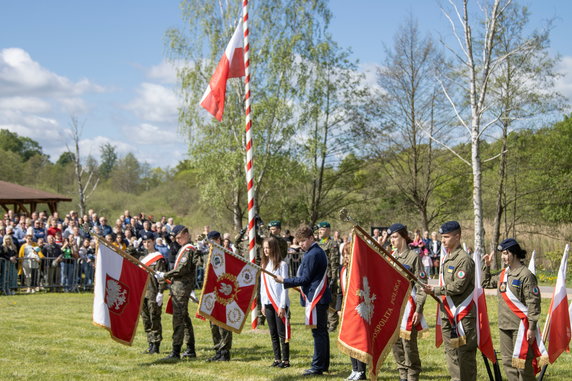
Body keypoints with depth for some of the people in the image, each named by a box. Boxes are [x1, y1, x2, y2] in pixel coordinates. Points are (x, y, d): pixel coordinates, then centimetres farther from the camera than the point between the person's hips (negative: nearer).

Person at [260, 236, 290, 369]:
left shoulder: (282, 265, -8)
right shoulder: (264, 264, 12)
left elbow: (284, 286, -10)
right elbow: (263, 285, 14)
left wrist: (282, 306, -14)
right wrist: (263, 304, 10)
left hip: (279, 303, -6)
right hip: (268, 303, 6)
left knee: (282, 333, -3)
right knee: (273, 333, 9)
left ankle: (285, 360, 1)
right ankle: (277, 359, 14)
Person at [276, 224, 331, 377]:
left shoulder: (312, 255, -16)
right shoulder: (319, 251, 16)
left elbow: (305, 279, -16)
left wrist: (284, 281, -10)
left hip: (315, 298, -11)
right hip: (321, 297, 11)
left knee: (318, 332, -8)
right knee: (322, 331, 14)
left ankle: (318, 366, -6)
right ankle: (324, 364, 21)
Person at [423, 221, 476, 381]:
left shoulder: (464, 259, -14)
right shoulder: (446, 257, 15)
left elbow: (459, 286, -21)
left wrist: (435, 290, -15)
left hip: (463, 314, -9)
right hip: (447, 313, 9)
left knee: (465, 352, -4)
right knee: (450, 351, 14)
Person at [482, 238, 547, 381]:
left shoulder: (525, 275, -11)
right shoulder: (503, 274, 12)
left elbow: (533, 303, -13)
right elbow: (486, 283, 29)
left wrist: (532, 328, -16)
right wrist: (487, 266, 18)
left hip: (520, 326, -8)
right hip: (504, 326, 8)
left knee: (523, 364, -7)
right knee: (508, 363, 12)